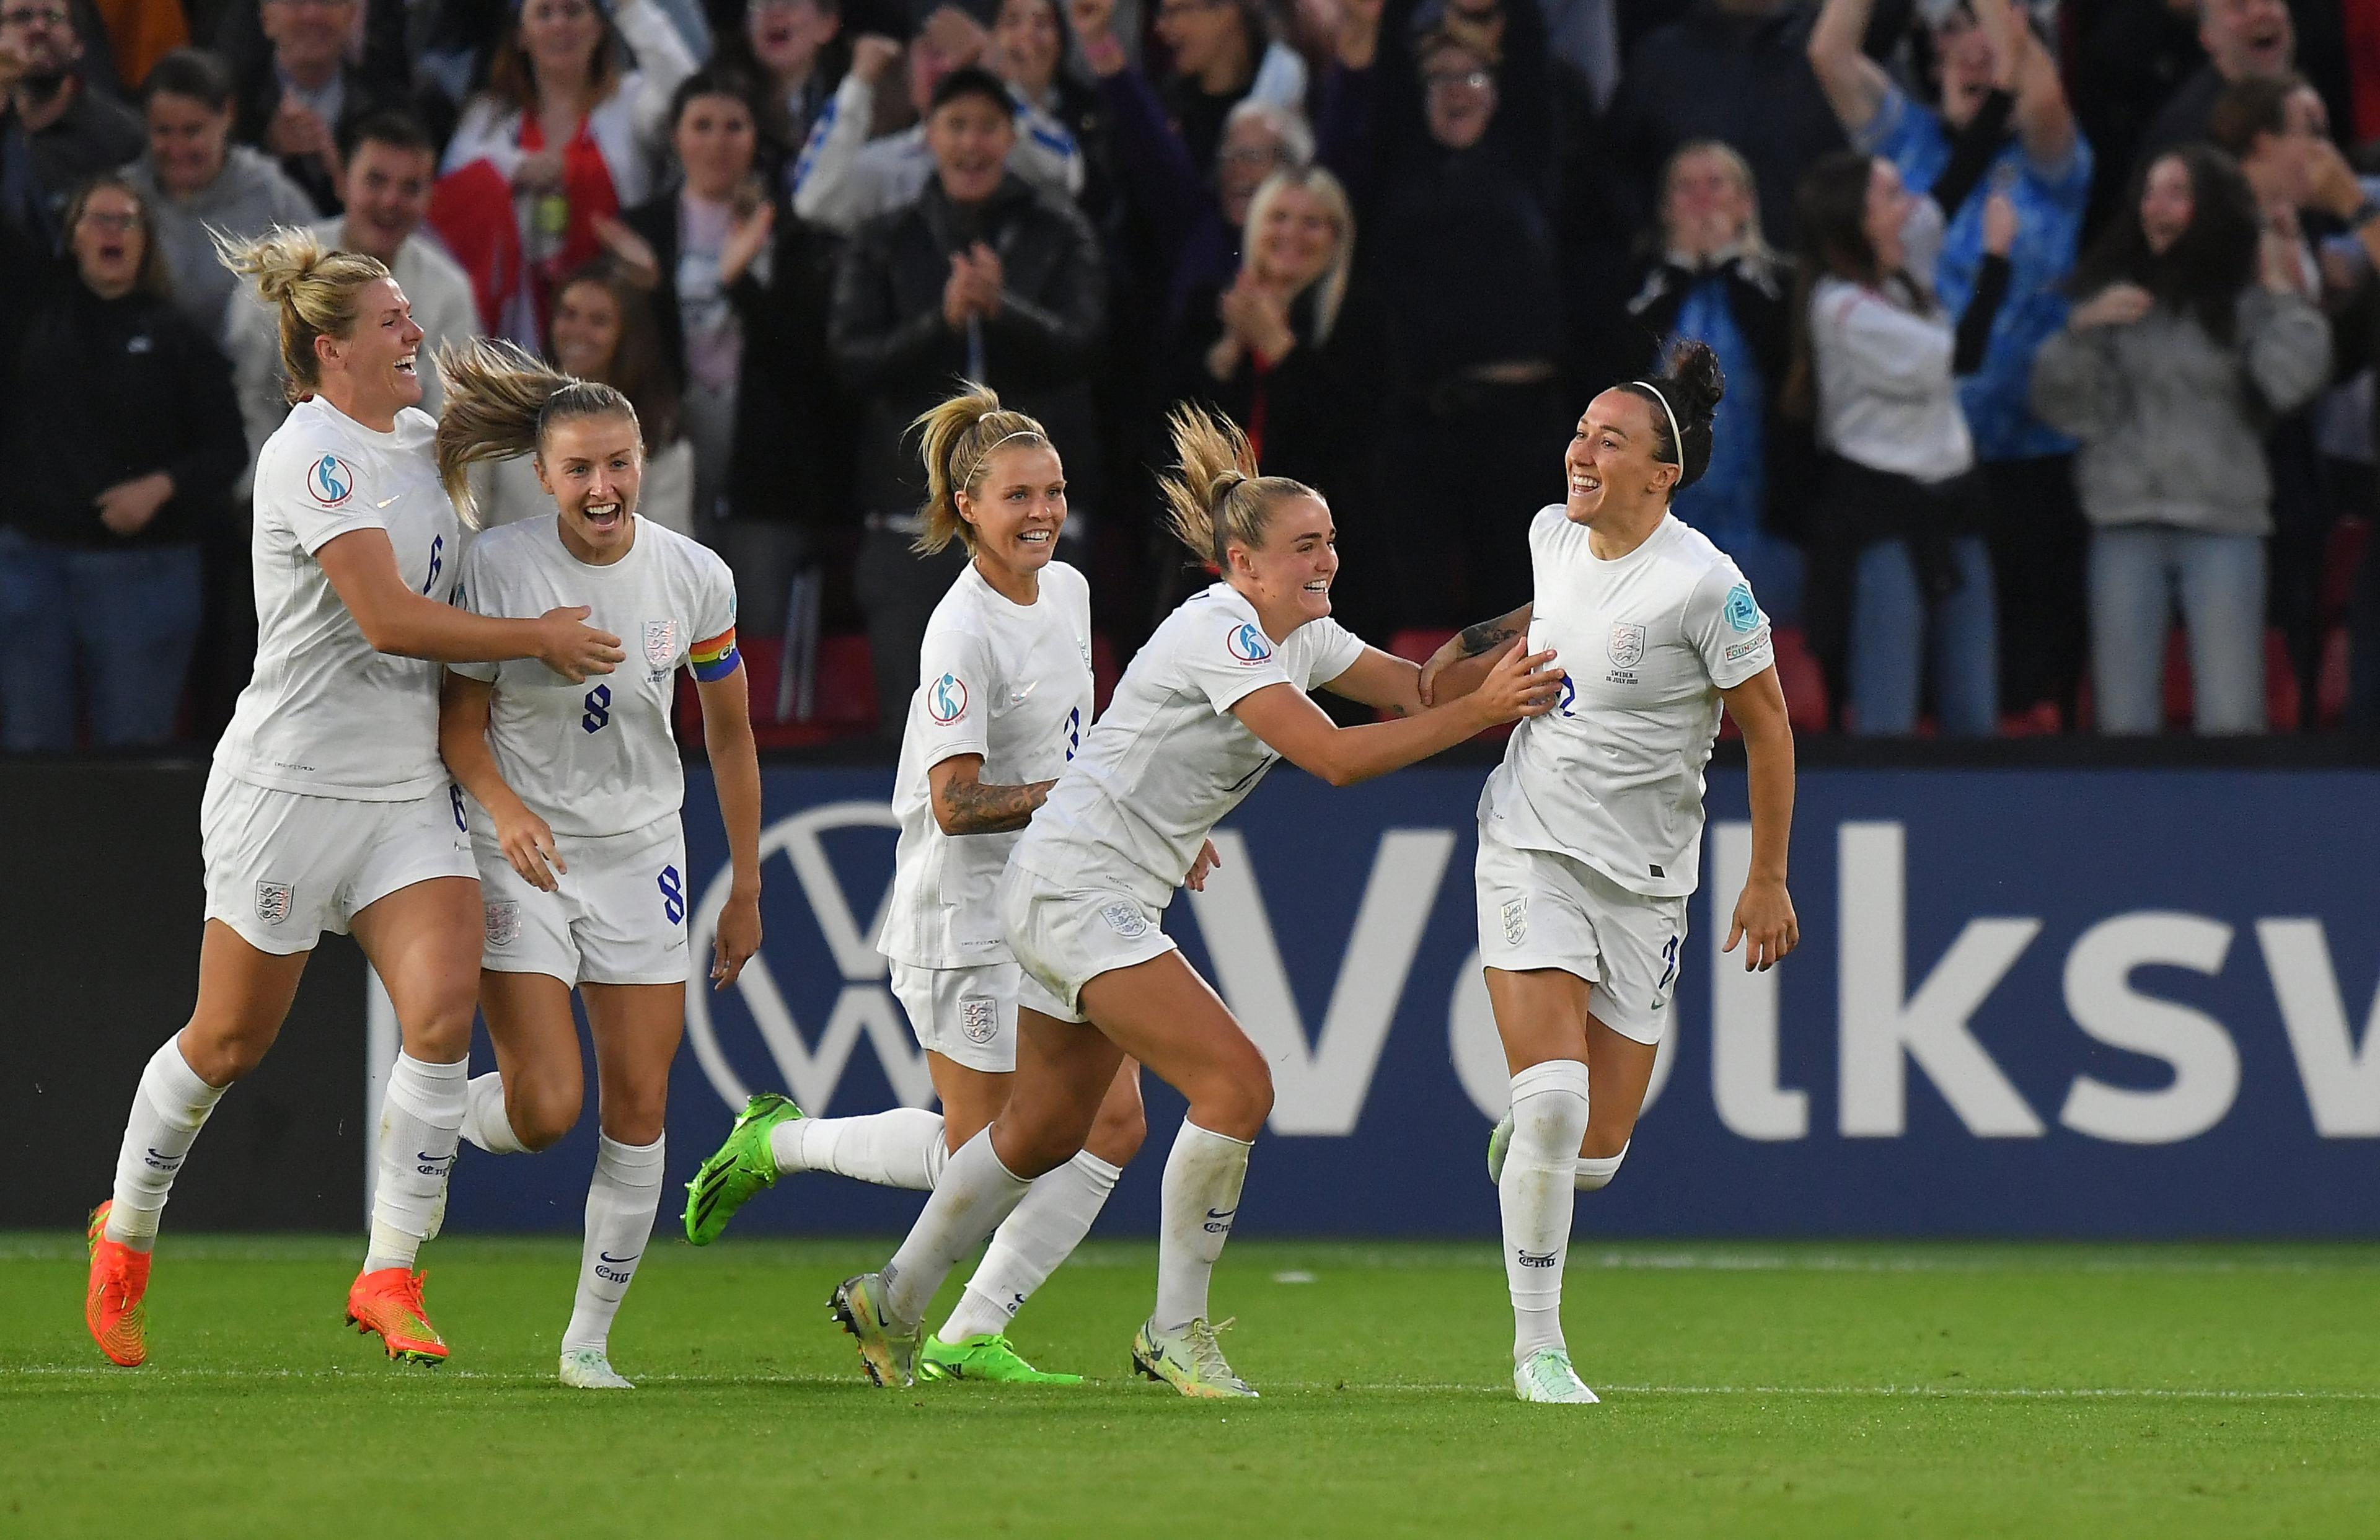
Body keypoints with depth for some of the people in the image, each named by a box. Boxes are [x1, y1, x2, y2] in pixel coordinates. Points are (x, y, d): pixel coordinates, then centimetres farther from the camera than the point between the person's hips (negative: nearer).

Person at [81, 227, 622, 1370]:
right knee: (231, 1039, 5)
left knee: (442, 1005, -13)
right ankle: (125, 1236, 29)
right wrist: (539, 639, -16)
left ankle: (389, 1278, -7)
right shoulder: (312, 454, -16)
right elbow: (390, 619, -24)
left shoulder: (419, 439, 10)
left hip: (408, 793, 6)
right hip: (291, 788, -6)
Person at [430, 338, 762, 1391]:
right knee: (545, 1110, -13)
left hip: (641, 854, 3)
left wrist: (746, 890, 10)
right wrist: (504, 807, -26)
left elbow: (729, 732, 8)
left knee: (638, 1110, -2)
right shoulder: (498, 566, -12)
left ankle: (590, 1337, 10)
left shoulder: (696, 577, -4)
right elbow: (460, 722, -5)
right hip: (522, 859, -3)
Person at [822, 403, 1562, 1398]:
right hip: (1074, 891, -10)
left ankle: (890, 1305, 34)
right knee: (1235, 1085, -18)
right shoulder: (1220, 633, -20)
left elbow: (1415, 688, 8)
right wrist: (1478, 712, -29)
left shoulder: (1299, 636, 9)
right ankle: (1175, 1334, -8)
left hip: (1118, 899, 10)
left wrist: (1502, 668, -10)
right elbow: (1334, 757, -28)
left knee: (1045, 1130, 19)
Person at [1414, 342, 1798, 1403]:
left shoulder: (1701, 583, -15)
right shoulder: (1552, 536, 0)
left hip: (1643, 878, -2)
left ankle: (1524, 1144, 38)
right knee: (1553, 1096, -17)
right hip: (1529, 848, 2)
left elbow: (1767, 725, -5)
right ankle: (1536, 1346, -6)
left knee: (1596, 1150, 0)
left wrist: (1768, 880, -2)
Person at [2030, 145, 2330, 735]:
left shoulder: (2247, 298, 2)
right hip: (2126, 523, 3)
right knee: (2123, 721, 3)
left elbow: (2290, 382, -11)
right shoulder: (2113, 295, 10)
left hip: (2223, 527, -2)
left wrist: (2283, 294, -7)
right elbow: (2059, 404, 7)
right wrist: (2082, 330, -7)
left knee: (2230, 723, -7)